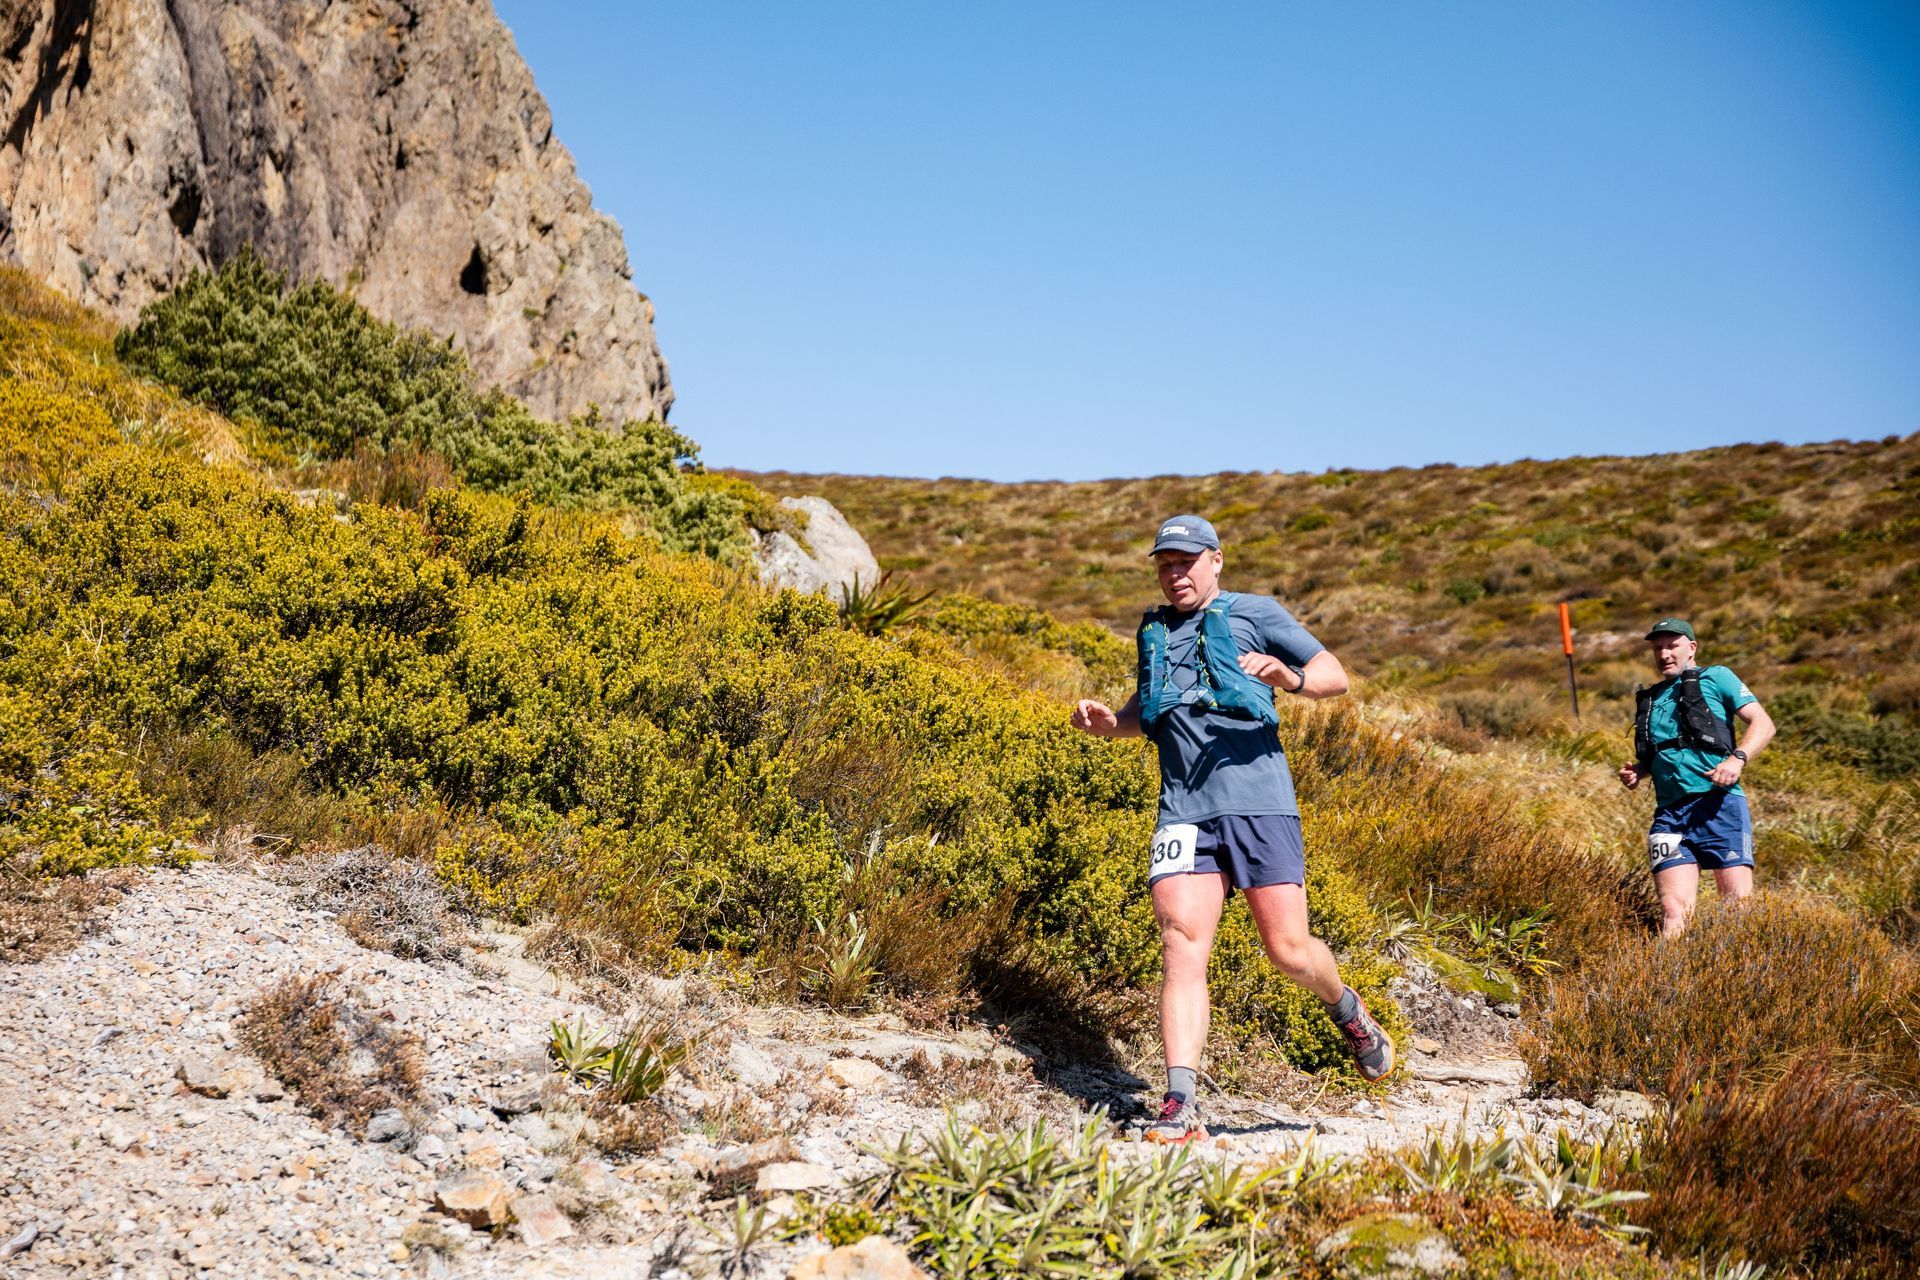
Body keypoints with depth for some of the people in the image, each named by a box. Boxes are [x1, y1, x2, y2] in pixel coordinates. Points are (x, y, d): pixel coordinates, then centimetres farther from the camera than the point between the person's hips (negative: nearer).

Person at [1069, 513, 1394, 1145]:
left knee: (1289, 948, -4)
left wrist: (1290, 679, -17)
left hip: (1258, 802, -3)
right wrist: (1109, 723, 15)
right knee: (1182, 945, -13)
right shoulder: (1153, 631, 23)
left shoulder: (1253, 613, 9)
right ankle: (1179, 1108, -17)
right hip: (1184, 813, 3)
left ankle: (1348, 1010, 31)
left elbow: (1337, 677, 5)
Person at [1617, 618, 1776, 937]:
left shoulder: (1716, 678, 9)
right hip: (1669, 813, 4)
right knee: (1674, 910, -8)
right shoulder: (1648, 700, 24)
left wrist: (1737, 758, -17)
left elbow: (1763, 724, 0)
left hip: (1719, 805, -4)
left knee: (1740, 904, -9)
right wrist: (1636, 772, 11)